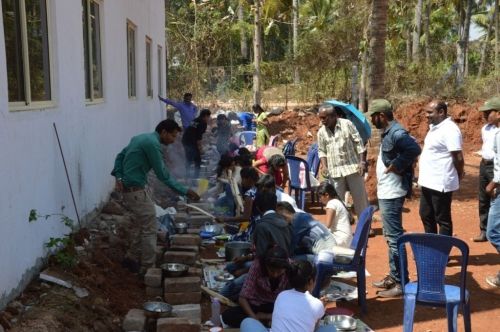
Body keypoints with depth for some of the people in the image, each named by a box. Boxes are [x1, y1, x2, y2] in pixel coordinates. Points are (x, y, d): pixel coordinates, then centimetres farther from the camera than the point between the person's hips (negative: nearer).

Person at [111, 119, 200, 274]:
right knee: (149, 229, -1)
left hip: (128, 187, 10)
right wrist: (184, 191, -13)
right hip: (136, 190, -10)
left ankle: (132, 258, 31)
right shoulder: (153, 144, -18)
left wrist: (118, 177, 2)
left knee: (141, 224, 21)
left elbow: (120, 156, 15)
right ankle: (148, 267, 7)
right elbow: (163, 176, -18)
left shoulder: (141, 138, 12)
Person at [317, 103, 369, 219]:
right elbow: (321, 151, 12)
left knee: (360, 197, 6)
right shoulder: (321, 132, 4)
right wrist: (324, 166, -3)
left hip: (352, 167, -2)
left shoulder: (347, 124, -6)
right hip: (335, 171, 3)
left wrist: (362, 162, -9)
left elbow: (359, 143, -4)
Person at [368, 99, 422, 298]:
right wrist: (392, 164, 1)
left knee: (395, 237, -4)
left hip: (392, 194, -11)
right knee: (390, 236, 17)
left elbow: (414, 149, -32)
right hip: (385, 192, 11)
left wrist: (396, 166, -23)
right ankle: (394, 276, 27)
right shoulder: (388, 133, 13)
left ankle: (401, 283, 4)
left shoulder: (396, 133, -18)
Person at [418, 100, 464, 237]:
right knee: (426, 215, 19)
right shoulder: (434, 127, 12)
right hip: (427, 182, 10)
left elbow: (458, 158, -19)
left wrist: (458, 177, -4)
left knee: (443, 219, 2)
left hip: (441, 184, -10)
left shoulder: (449, 130, -18)